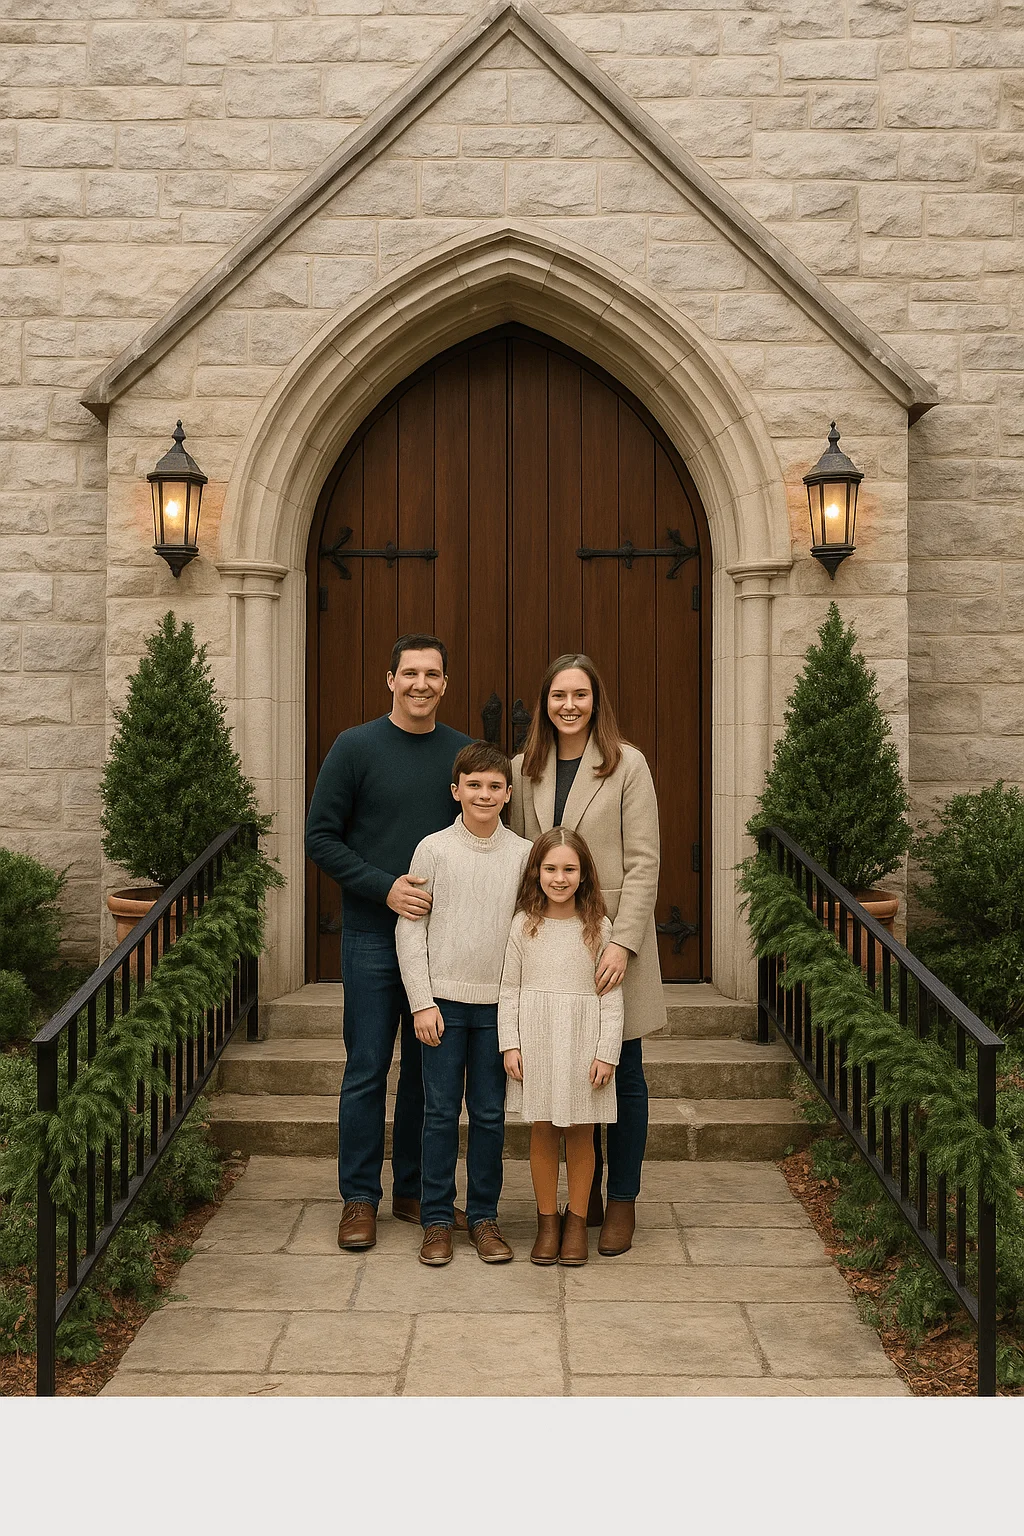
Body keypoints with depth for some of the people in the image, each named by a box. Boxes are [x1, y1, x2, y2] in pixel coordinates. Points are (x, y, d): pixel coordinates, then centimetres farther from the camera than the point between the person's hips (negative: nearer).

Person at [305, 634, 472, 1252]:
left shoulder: (463, 753, 6)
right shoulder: (357, 747, -3)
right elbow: (322, 836, -4)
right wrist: (384, 887, -15)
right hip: (373, 935, -3)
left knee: (430, 1069, 10)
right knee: (367, 1069, 2)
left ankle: (415, 1190, 24)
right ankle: (360, 1198, 14)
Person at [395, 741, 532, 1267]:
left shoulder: (522, 854, 2)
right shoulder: (433, 849, -2)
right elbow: (409, 928, -1)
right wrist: (422, 1001, -6)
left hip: (498, 1003, 1)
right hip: (443, 999, -1)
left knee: (489, 1114, 7)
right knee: (440, 1112, 3)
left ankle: (484, 1217, 19)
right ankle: (437, 1219, 14)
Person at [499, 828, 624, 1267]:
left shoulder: (598, 928, -1)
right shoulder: (524, 925, 1)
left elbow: (611, 996, 0)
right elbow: (510, 988, 4)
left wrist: (607, 1052, -5)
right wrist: (510, 1044, -3)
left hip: (583, 1041, -1)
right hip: (536, 1038, 1)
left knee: (581, 1133, 7)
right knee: (542, 1131, 7)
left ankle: (577, 1219, 21)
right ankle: (547, 1220, 20)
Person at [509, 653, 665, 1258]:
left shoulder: (628, 765, -4)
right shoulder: (526, 769, 7)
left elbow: (643, 861, -8)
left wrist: (623, 941, -16)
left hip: (612, 940, -3)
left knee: (623, 1075, 5)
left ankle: (622, 1202, 18)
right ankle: (584, 1197, 24)